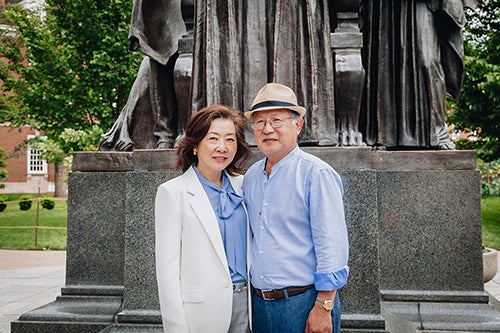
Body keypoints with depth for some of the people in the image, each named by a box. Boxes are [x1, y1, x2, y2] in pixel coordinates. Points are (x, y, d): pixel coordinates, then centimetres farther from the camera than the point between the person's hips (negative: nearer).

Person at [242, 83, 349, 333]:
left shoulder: (316, 173, -13)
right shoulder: (251, 177, 7)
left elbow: (332, 245, -16)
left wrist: (323, 308, -17)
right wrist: (256, 294, 15)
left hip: (303, 302, -6)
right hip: (259, 302, 6)